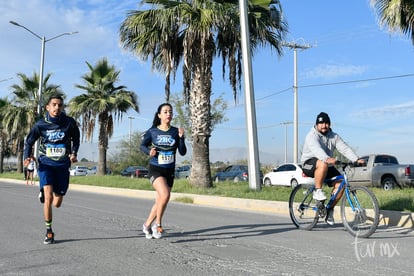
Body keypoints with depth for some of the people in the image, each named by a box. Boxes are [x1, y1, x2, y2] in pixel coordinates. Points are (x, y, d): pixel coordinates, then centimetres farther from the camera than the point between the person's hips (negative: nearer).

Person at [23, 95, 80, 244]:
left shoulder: (69, 122, -7)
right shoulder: (40, 124, -7)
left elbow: (76, 139, 12)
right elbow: (29, 141, 7)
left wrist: (74, 153, -5)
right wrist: (27, 156, -10)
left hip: (62, 165, 2)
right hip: (46, 164, -1)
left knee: (57, 203, 6)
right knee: (48, 196, -20)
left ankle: (43, 193, 43)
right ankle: (49, 232, -3)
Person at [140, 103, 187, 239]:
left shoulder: (175, 131, 0)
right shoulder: (152, 131, -3)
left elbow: (183, 152, -3)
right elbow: (142, 145, 10)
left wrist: (181, 137, -17)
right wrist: (149, 151, -11)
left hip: (169, 171, 3)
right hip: (155, 169, -3)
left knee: (159, 202, 11)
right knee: (165, 195, -26)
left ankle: (147, 225, 34)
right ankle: (157, 223, -5)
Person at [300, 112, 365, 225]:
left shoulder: (334, 136, 4)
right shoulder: (312, 136, -15)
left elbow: (345, 148, -8)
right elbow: (316, 149, -35)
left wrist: (357, 159, -25)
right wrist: (327, 159, -54)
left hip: (327, 165, 6)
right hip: (309, 164, -6)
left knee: (340, 183, -15)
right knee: (323, 164, -39)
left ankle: (330, 210, 0)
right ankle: (317, 190, -20)